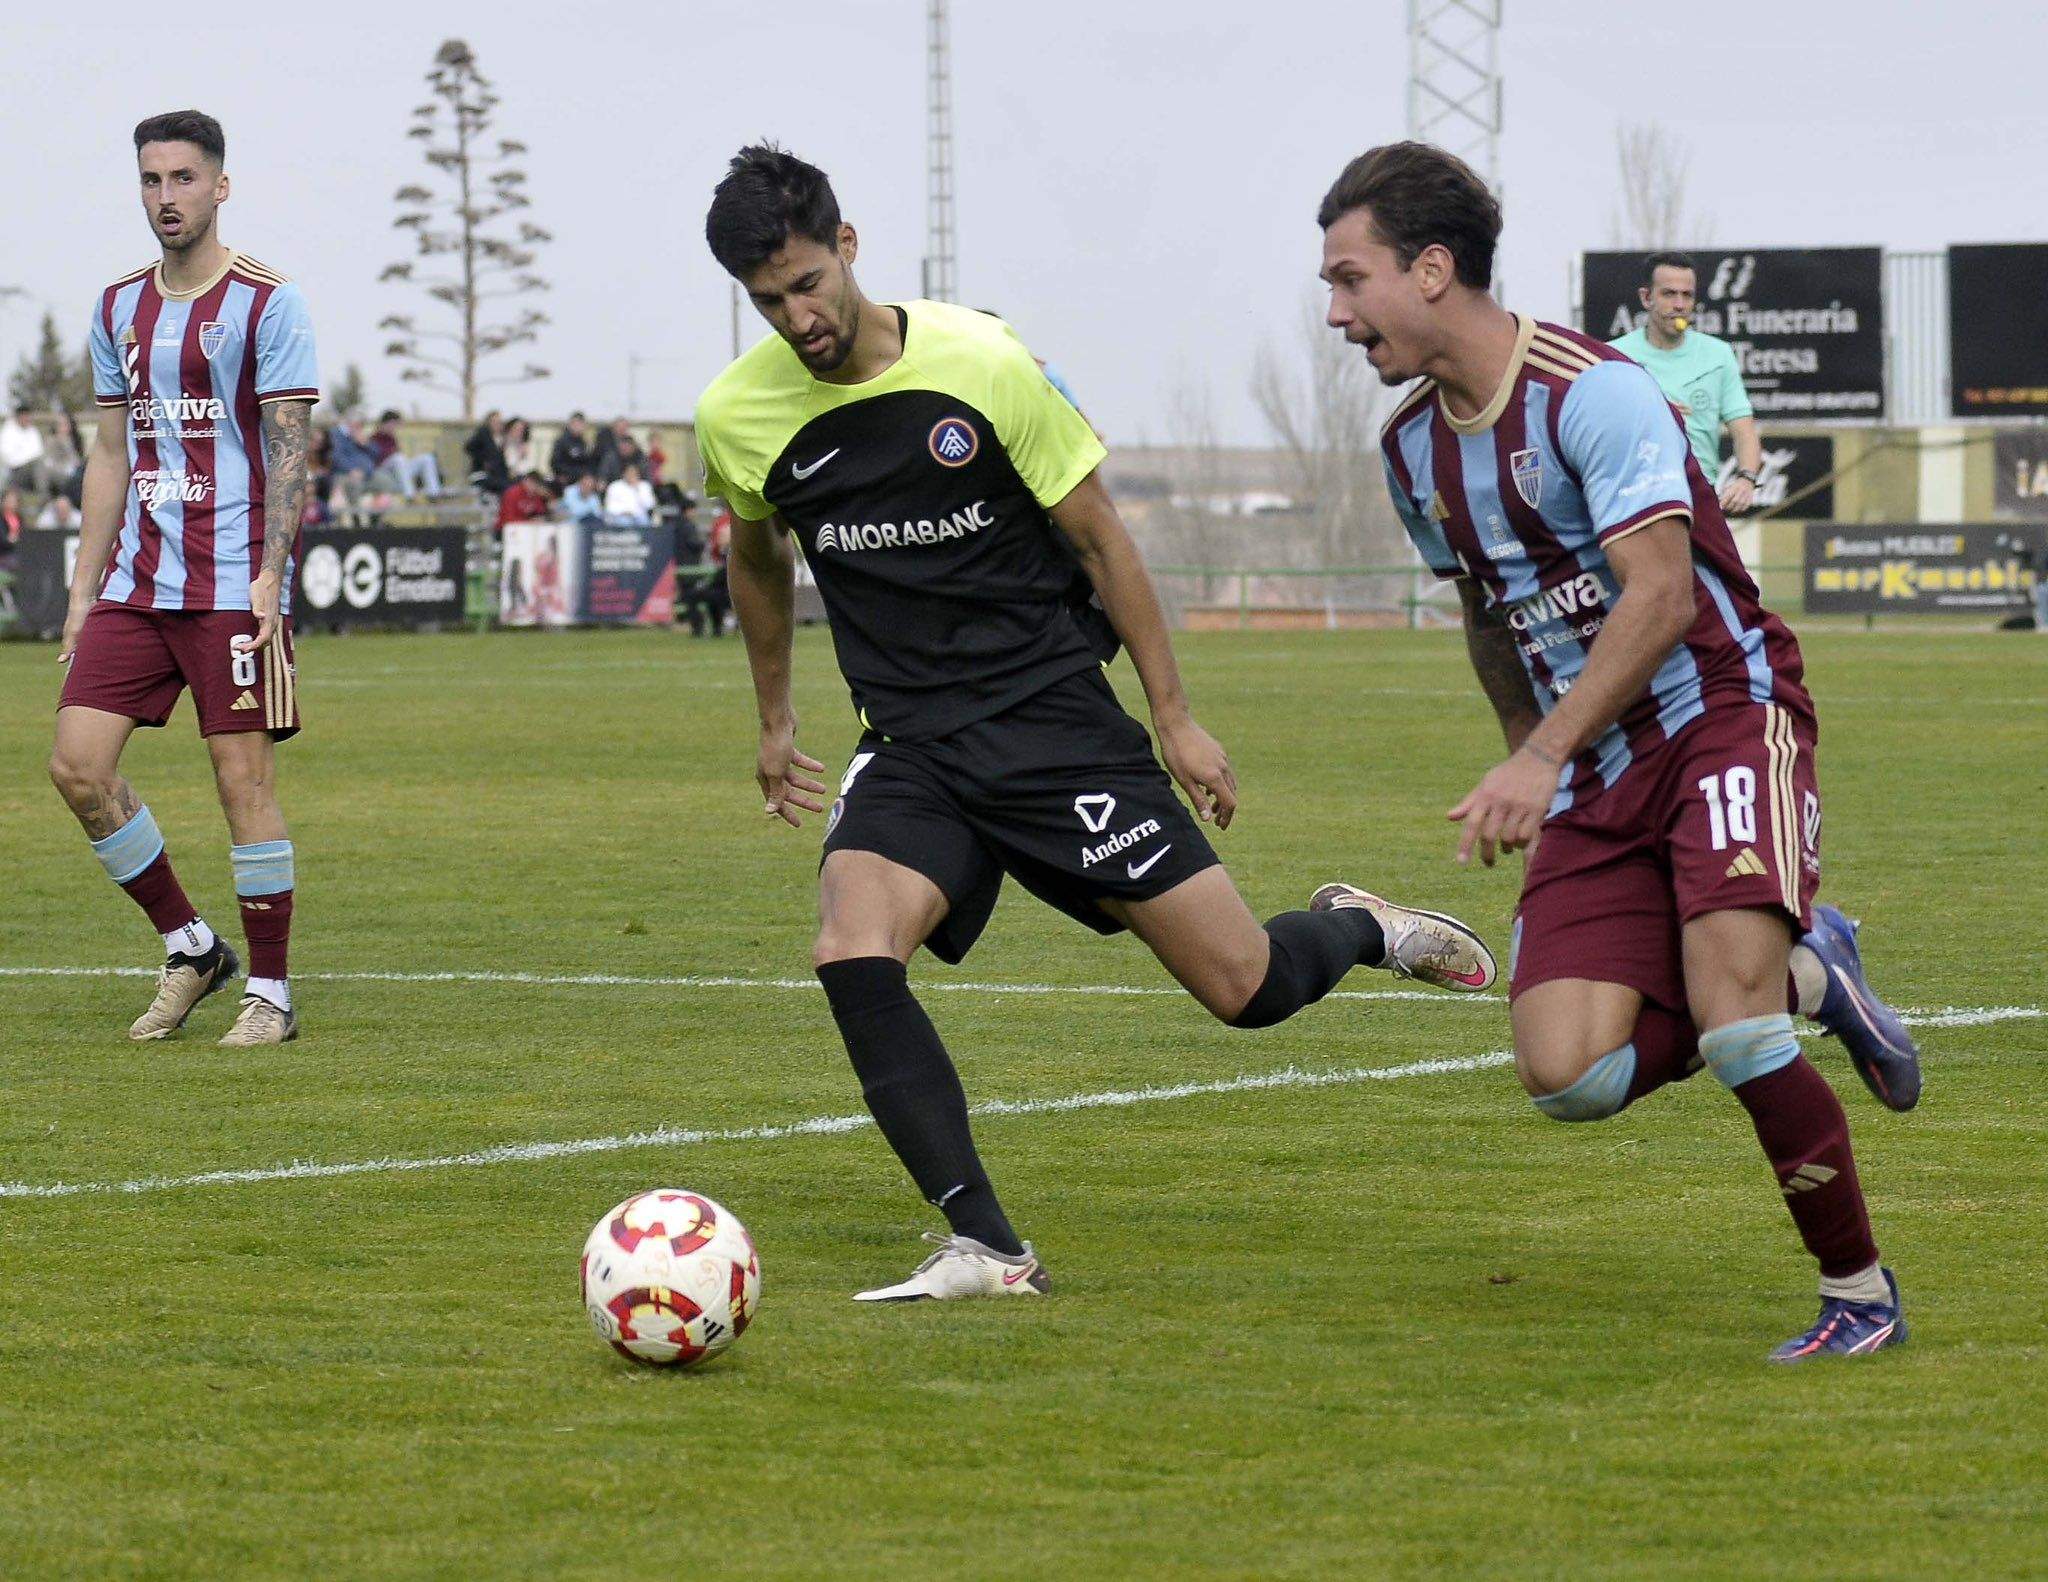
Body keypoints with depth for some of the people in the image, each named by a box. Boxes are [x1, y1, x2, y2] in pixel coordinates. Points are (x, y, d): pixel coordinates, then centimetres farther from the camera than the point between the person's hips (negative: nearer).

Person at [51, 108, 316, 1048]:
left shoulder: (266, 304, -4)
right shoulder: (119, 309, 13)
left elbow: (289, 451, -7)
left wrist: (269, 580, -16)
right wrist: (83, 591, 13)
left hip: (233, 588, -6)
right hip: (135, 583, 6)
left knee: (244, 778, -5)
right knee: (78, 764, -3)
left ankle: (270, 994, 5)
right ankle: (189, 948, 12)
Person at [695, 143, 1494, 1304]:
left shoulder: (982, 361, -12)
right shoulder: (738, 418, -4)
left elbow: (1100, 538, -2)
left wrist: (1175, 717, 1)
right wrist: (775, 719, 29)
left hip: (1056, 719, -2)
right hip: (911, 748, 2)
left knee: (1245, 987, -5)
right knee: (852, 955, -27)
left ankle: (1357, 932, 33)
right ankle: (989, 1251, -24)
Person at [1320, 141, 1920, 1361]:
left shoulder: (1591, 391, -16)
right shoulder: (1415, 447, 10)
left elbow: (1658, 596, -22)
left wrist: (1542, 759, -27)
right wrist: (1527, 767, 25)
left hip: (1724, 718, -7)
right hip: (1597, 773, 7)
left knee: (1730, 1020, -26)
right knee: (1569, 1074, -13)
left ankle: (1862, 1294, -8)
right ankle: (1804, 977, 12)